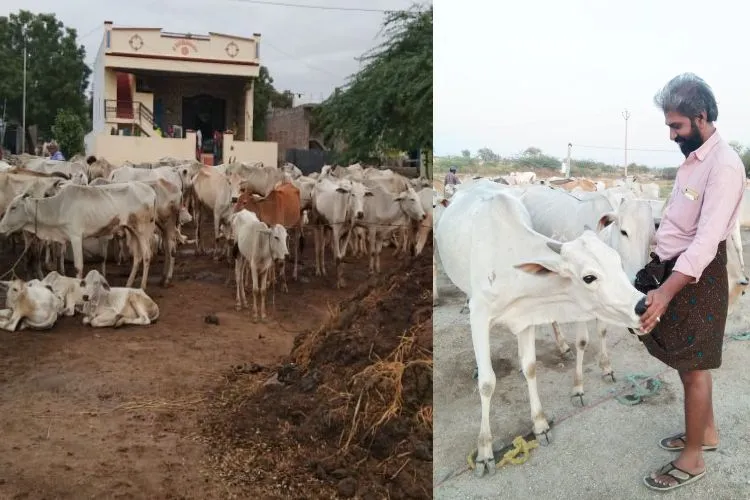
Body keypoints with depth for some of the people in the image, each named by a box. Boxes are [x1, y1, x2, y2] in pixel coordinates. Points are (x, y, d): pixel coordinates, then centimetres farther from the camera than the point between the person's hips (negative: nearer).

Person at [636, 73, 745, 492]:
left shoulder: (724, 165, -20)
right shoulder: (694, 158, 8)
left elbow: (707, 240, -29)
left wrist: (667, 290, -36)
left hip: (697, 276, -9)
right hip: (674, 268, 9)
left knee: (693, 368, 3)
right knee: (687, 361, 20)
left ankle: (693, 459, 17)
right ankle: (707, 432, 39)